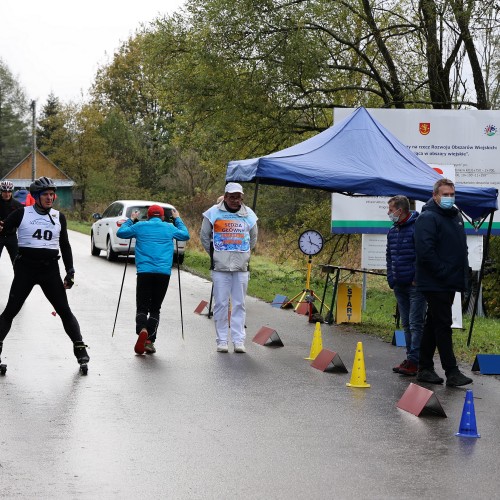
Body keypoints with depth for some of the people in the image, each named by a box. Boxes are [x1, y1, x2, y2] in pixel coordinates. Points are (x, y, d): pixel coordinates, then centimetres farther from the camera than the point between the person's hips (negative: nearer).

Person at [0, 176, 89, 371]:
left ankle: (80, 348, 4)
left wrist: (70, 272, 9)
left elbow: (65, 245, 16)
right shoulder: (22, 214, 0)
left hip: (50, 269, 2)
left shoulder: (59, 217, 10)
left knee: (64, 311, 1)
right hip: (26, 268, -2)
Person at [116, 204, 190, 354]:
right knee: (155, 308, 10)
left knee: (142, 306, 3)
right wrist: (177, 219, 40)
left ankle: (142, 329, -27)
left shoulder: (140, 226, 10)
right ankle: (150, 341, -1)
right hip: (164, 273, 1)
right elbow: (185, 235, 29)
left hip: (144, 272, -1)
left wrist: (131, 219, 35)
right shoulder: (169, 227, 13)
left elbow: (120, 232, 22)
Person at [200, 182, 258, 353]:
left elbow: (253, 239, 21)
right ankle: (221, 340, 6)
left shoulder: (248, 215, 7)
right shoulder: (214, 213, 0)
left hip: (241, 267, 2)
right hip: (220, 267, -2)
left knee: (239, 304, 2)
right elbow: (204, 236, 10)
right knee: (221, 303, -1)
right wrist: (214, 254, 9)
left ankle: (239, 340, 5)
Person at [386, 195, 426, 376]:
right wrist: (391, 278, 13)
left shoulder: (418, 227, -12)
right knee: (406, 324, 12)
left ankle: (414, 361, -8)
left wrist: (418, 278, -15)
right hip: (399, 285, 9)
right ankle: (411, 357, 18)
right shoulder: (392, 231, 14)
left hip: (415, 285, -8)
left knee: (416, 323, -8)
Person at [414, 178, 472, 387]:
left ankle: (425, 369, 19)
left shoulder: (456, 217, 16)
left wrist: (463, 272, 12)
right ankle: (452, 373, -7)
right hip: (435, 283, -9)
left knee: (434, 324, 13)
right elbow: (425, 252, -22)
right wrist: (443, 272, -20)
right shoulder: (428, 218, -12)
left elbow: (461, 248, 25)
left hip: (451, 282, 9)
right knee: (443, 325, -8)